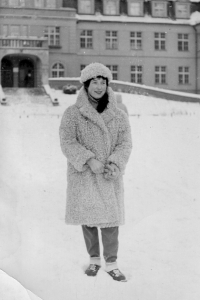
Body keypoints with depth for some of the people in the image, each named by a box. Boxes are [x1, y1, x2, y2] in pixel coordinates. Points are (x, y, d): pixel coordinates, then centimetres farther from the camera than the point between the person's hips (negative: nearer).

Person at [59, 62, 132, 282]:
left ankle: (111, 263, 13)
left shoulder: (118, 116, 2)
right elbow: (67, 143, -11)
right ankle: (94, 259, 26)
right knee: (88, 217, 9)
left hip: (110, 177, 1)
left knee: (110, 218, 0)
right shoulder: (72, 113, -4)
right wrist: (90, 161, -24)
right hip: (82, 175, -1)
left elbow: (125, 144, -2)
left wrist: (114, 165, -20)